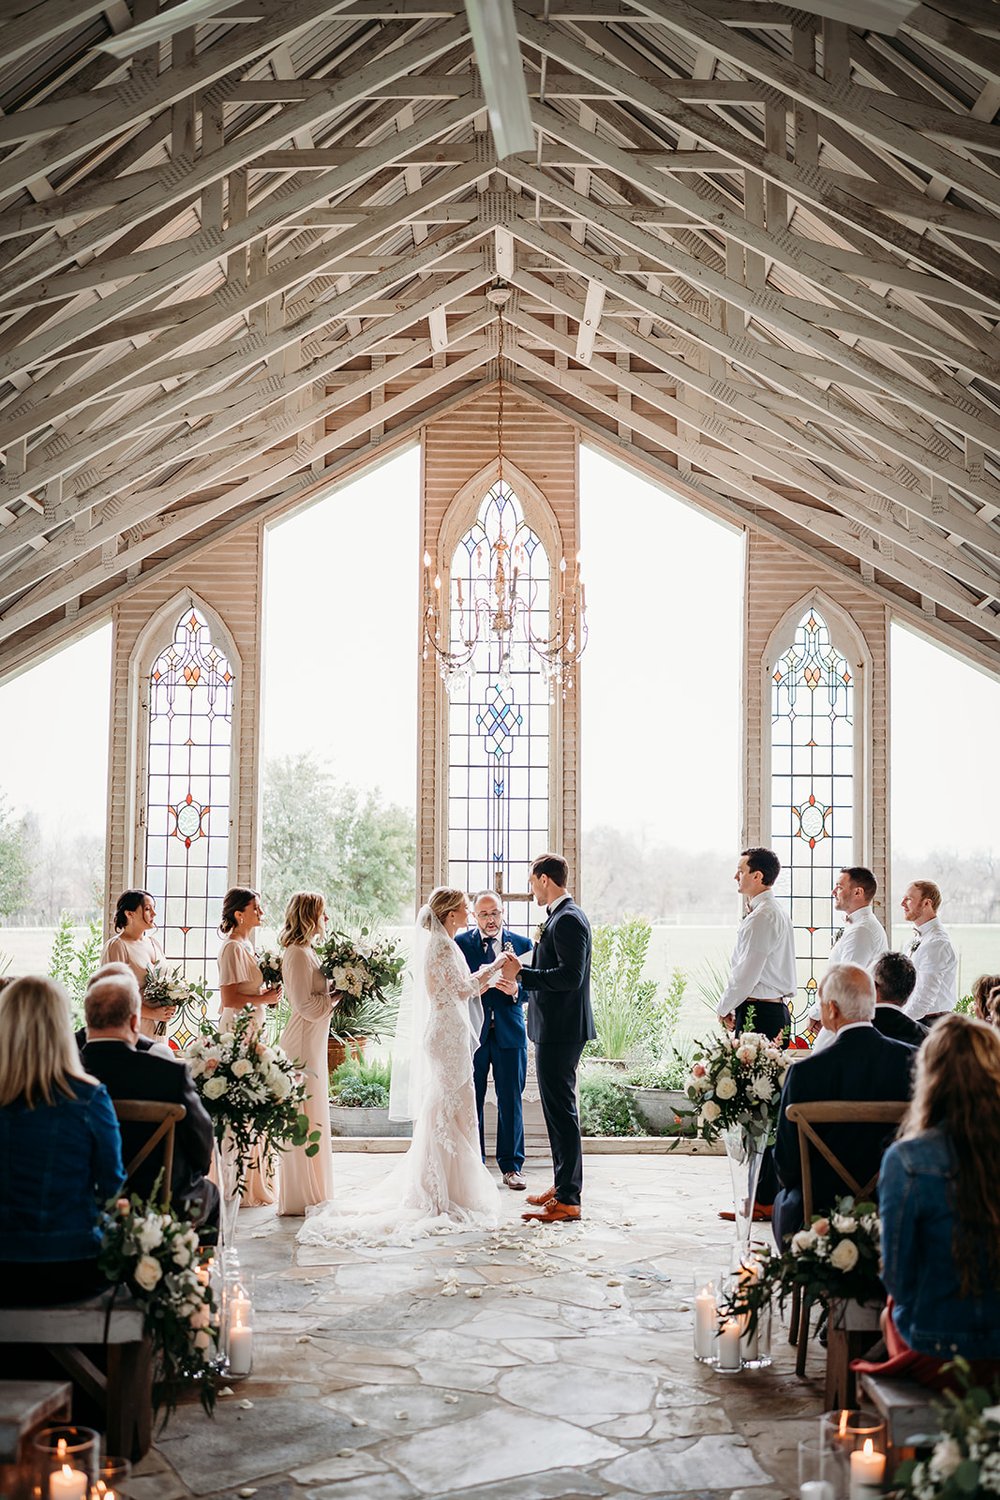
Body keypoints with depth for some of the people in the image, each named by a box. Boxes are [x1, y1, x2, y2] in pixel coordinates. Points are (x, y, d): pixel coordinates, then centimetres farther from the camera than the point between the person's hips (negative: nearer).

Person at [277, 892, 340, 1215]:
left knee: (312, 1117, 14)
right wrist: (338, 995, -10)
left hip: (312, 1043, 10)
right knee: (304, 1117, -5)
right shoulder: (297, 954, -15)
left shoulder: (306, 952, 15)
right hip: (303, 1043, -10)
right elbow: (307, 1004, -20)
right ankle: (300, 1198, 2)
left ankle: (311, 1192, 22)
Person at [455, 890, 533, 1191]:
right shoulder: (460, 943, 4)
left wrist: (515, 990, -17)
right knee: (470, 1101, 5)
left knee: (511, 1101, 4)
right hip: (472, 1031, 0)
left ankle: (511, 1166, 13)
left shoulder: (521, 944, 7)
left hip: (509, 1032, 1)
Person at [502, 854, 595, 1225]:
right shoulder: (560, 917, 16)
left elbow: (570, 975, -25)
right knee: (558, 1110, 17)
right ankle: (564, 1185, 27)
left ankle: (568, 1200, -2)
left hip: (561, 1031, -11)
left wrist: (522, 974, -21)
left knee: (561, 1111, -7)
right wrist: (522, 969, 12)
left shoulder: (568, 920, -17)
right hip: (557, 1030, 11)